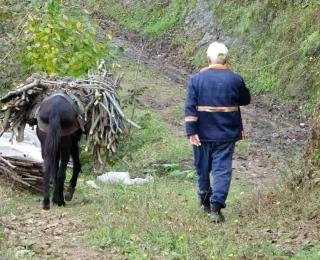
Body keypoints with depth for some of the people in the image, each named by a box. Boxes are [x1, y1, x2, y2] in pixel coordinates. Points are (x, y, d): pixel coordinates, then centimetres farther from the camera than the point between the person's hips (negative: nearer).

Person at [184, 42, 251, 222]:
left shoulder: (197, 79, -5)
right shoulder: (235, 79, -4)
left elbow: (190, 107, -11)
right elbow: (246, 99, 13)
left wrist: (191, 131, -11)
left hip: (203, 133, 1)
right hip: (226, 134, -1)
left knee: (203, 168, 17)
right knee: (222, 170, -2)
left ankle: (205, 202, 33)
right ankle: (216, 207, -16)